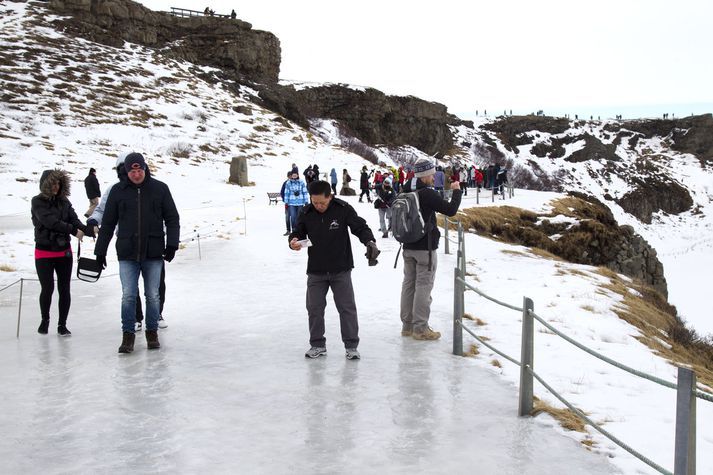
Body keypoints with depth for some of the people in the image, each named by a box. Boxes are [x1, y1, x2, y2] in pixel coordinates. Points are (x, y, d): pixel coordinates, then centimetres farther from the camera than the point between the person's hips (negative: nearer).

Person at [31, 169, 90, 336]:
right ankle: (45, 319, 23)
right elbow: (50, 221, -21)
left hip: (64, 252, 4)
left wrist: (89, 231, -23)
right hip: (44, 253, -4)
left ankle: (62, 325, 16)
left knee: (64, 289, 4)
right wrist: (74, 230, -25)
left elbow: (74, 220, -5)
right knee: (47, 288, -3)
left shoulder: (64, 202, 5)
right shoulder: (38, 202, -8)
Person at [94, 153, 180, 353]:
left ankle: (152, 332, 21)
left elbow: (172, 218, 4)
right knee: (128, 296, -2)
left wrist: (172, 244, -6)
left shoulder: (160, 189, 1)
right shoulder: (118, 191, 2)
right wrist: (100, 250, 8)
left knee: (153, 295, 7)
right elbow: (108, 223, 8)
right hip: (127, 254, 0)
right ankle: (128, 335, 9)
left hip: (153, 254, 0)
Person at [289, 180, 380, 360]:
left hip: (341, 270, -2)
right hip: (315, 271, 3)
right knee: (314, 308, 7)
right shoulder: (306, 213, -4)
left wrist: (370, 242, -30)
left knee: (347, 307, 2)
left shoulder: (343, 209, -12)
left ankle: (351, 345, 13)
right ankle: (318, 345, 22)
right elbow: (298, 232, 6)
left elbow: (360, 227, -11)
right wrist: (293, 241, -17)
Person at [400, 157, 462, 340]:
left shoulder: (405, 192, 4)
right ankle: (420, 328, 2)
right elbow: (451, 209, -15)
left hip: (408, 247, 7)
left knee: (409, 284, 13)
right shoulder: (427, 194, -18)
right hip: (425, 247, -7)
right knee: (423, 286, -1)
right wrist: (456, 191, -2)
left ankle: (407, 325, 20)